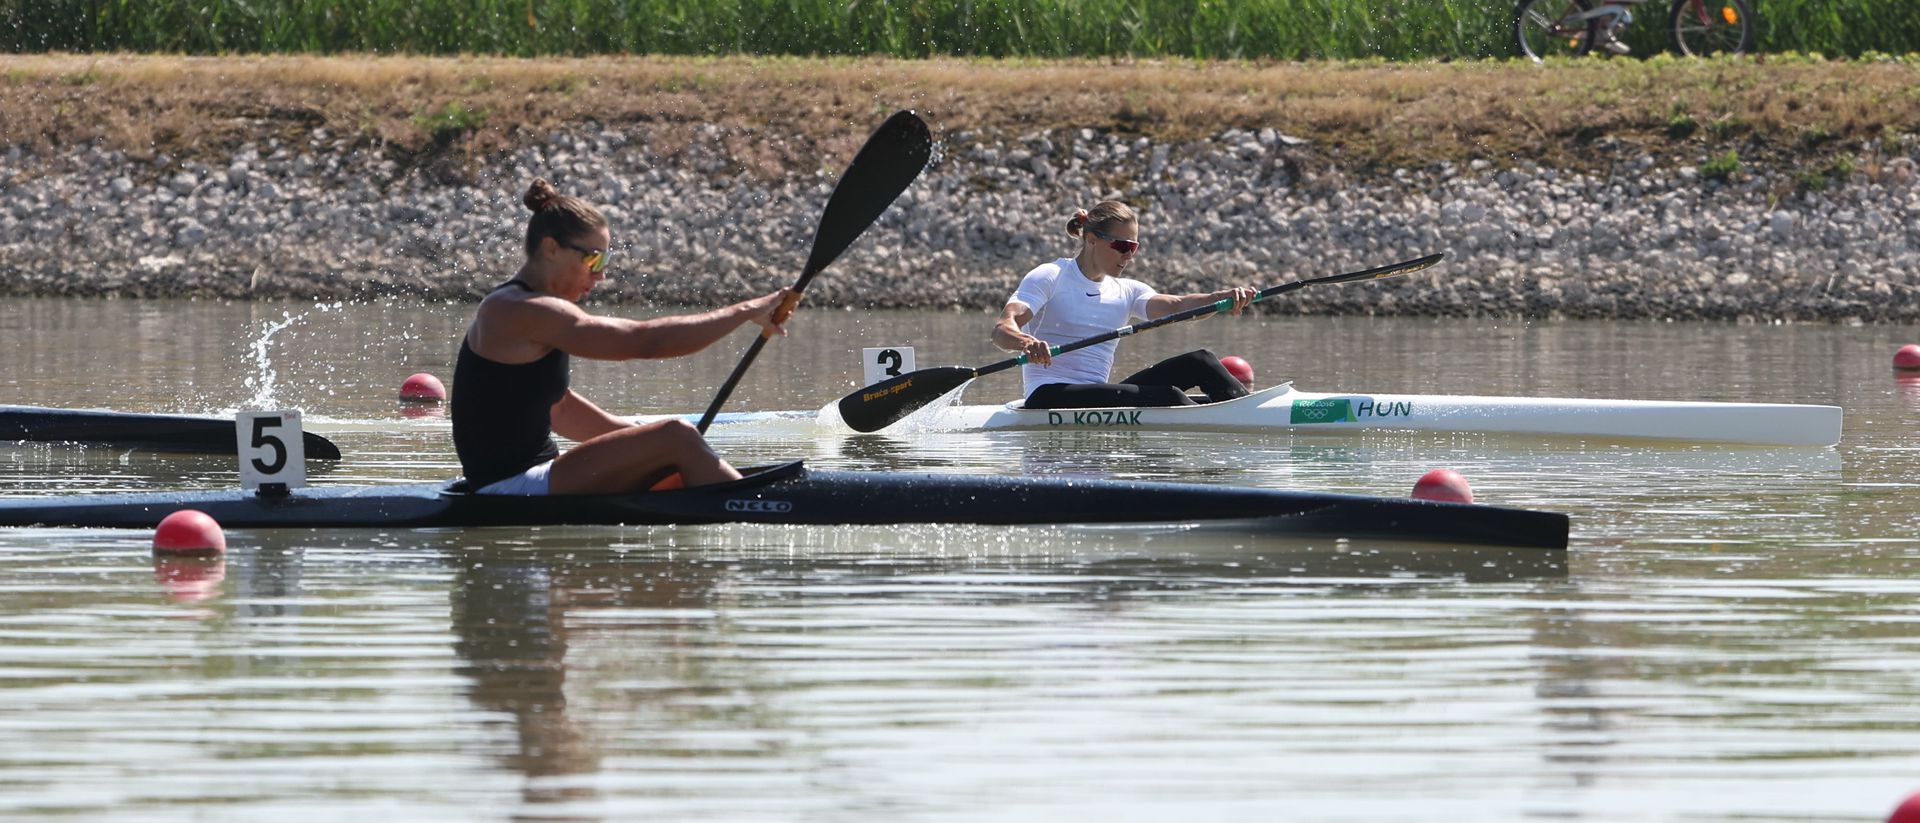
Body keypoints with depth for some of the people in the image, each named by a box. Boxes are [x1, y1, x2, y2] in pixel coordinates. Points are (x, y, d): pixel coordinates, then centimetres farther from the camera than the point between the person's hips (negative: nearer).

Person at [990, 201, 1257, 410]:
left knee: (1199, 362, -8)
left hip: (1098, 401, 7)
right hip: (1049, 397, -7)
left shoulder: (1126, 292, 15)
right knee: (1168, 397, -27)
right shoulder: (1050, 277, -1)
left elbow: (1175, 306, -4)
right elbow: (1002, 329, -16)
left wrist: (1223, 298, -25)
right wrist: (1025, 342, -41)